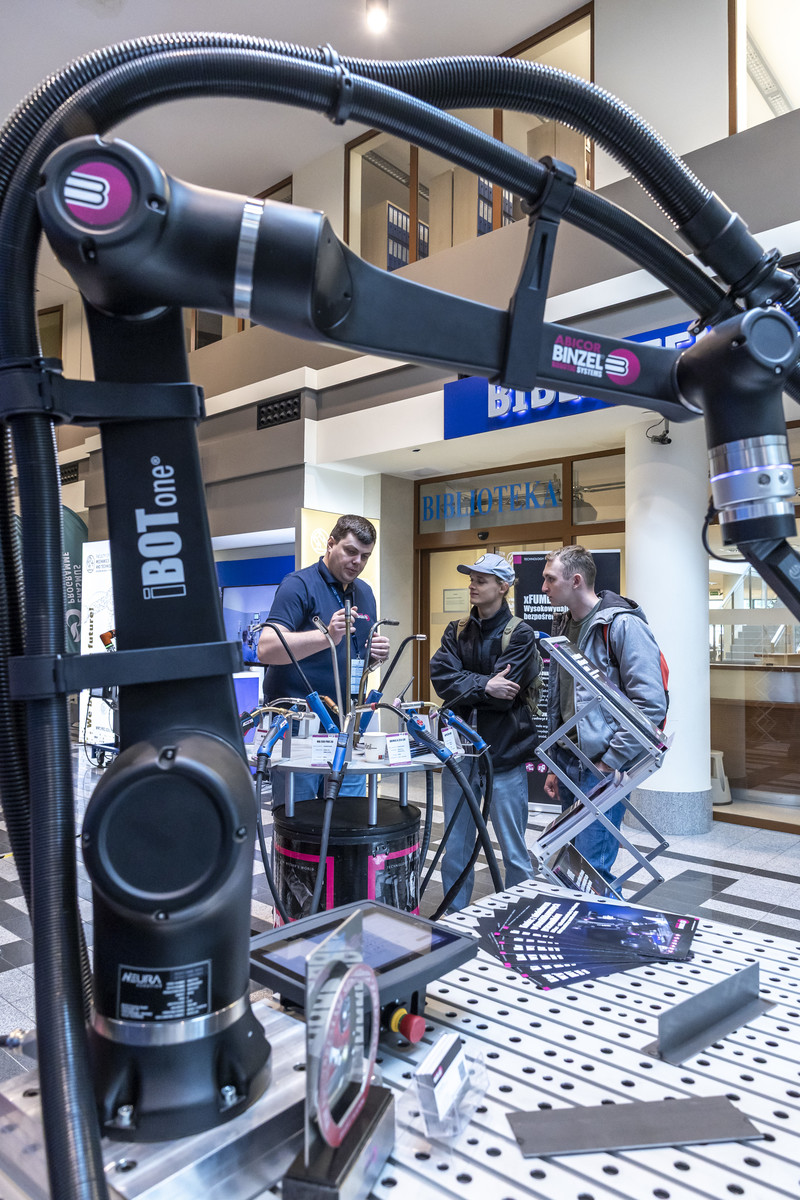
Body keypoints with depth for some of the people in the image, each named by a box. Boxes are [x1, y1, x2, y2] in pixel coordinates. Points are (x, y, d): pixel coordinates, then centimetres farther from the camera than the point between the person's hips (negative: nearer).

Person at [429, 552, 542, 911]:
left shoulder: (519, 634, -5)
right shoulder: (457, 631, 10)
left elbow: (503, 692, -16)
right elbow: (440, 676, -6)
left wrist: (464, 688, -7)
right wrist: (483, 686, -17)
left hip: (503, 751, -5)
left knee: (513, 849, 6)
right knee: (455, 846, 14)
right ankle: (455, 917, 29)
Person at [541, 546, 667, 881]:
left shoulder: (623, 625, -13)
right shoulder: (564, 625, 13)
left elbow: (651, 704, -19)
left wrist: (610, 763, -16)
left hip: (603, 766, -8)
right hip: (568, 761, 8)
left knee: (591, 868, -7)